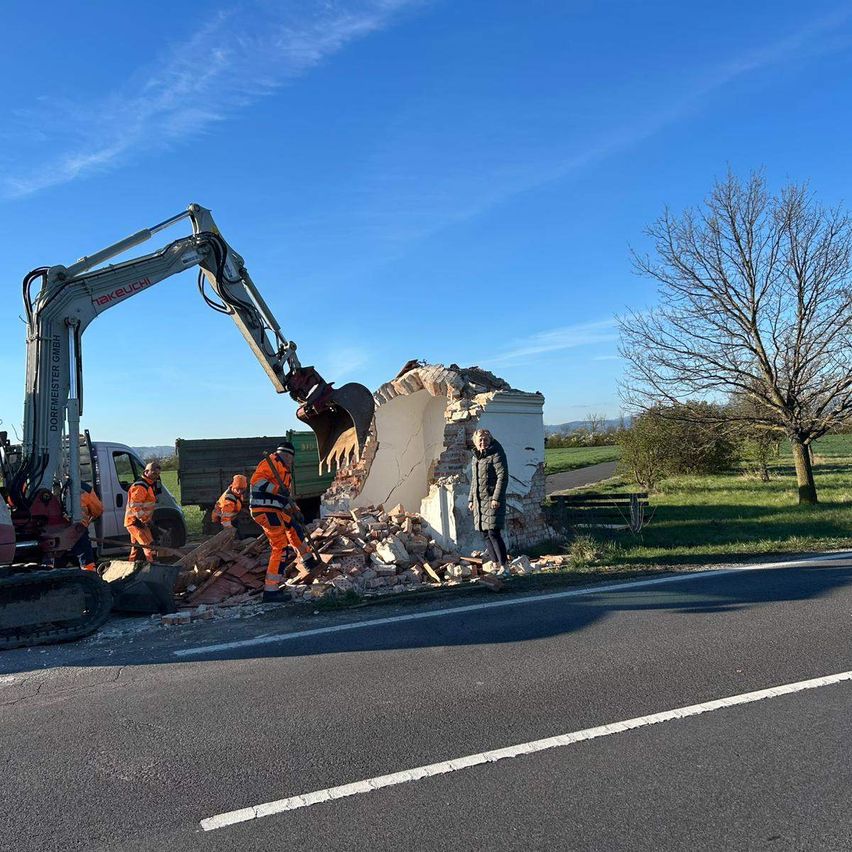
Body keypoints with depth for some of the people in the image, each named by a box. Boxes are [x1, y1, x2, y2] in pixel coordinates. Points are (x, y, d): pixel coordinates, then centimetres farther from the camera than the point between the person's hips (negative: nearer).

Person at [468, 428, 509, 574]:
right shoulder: (476, 457, 18)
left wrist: (496, 498, -20)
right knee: (485, 534, 8)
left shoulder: (496, 455, -7)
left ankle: (504, 567, -7)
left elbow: (503, 477, -15)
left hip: (492, 501, -8)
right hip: (479, 501, 8)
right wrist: (471, 499, 22)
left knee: (493, 533, -12)